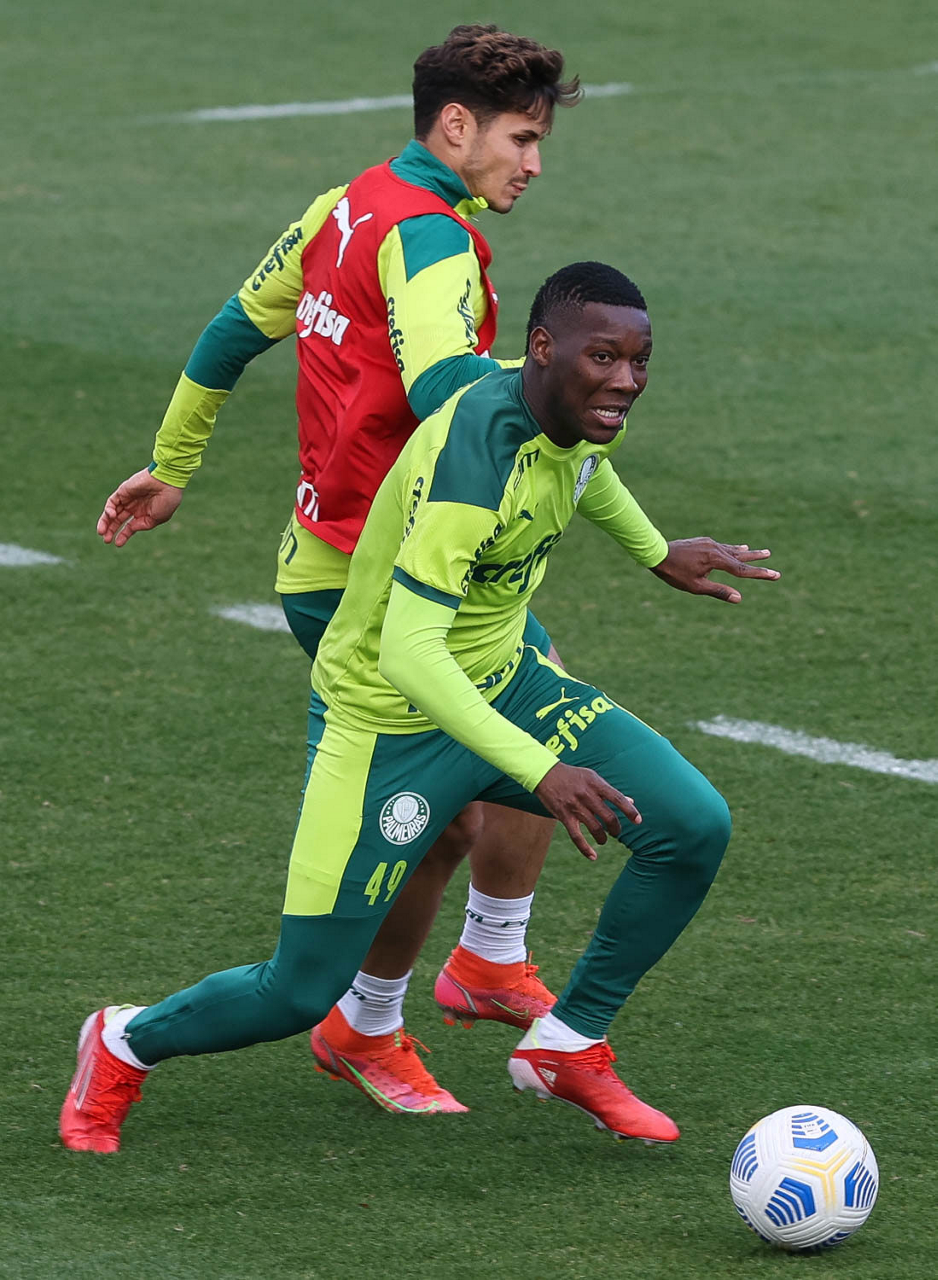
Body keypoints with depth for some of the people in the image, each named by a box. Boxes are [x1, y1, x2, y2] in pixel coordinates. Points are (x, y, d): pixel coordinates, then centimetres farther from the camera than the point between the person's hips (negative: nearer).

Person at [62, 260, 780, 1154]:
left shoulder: (578, 413, -8)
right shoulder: (474, 456, -34)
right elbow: (407, 652, -41)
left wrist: (657, 552, 31)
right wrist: (540, 771, -46)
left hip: (506, 683, 8)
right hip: (393, 720, -8)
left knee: (694, 828, -11)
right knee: (301, 994, -2)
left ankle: (569, 1046, 8)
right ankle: (125, 1045, 28)